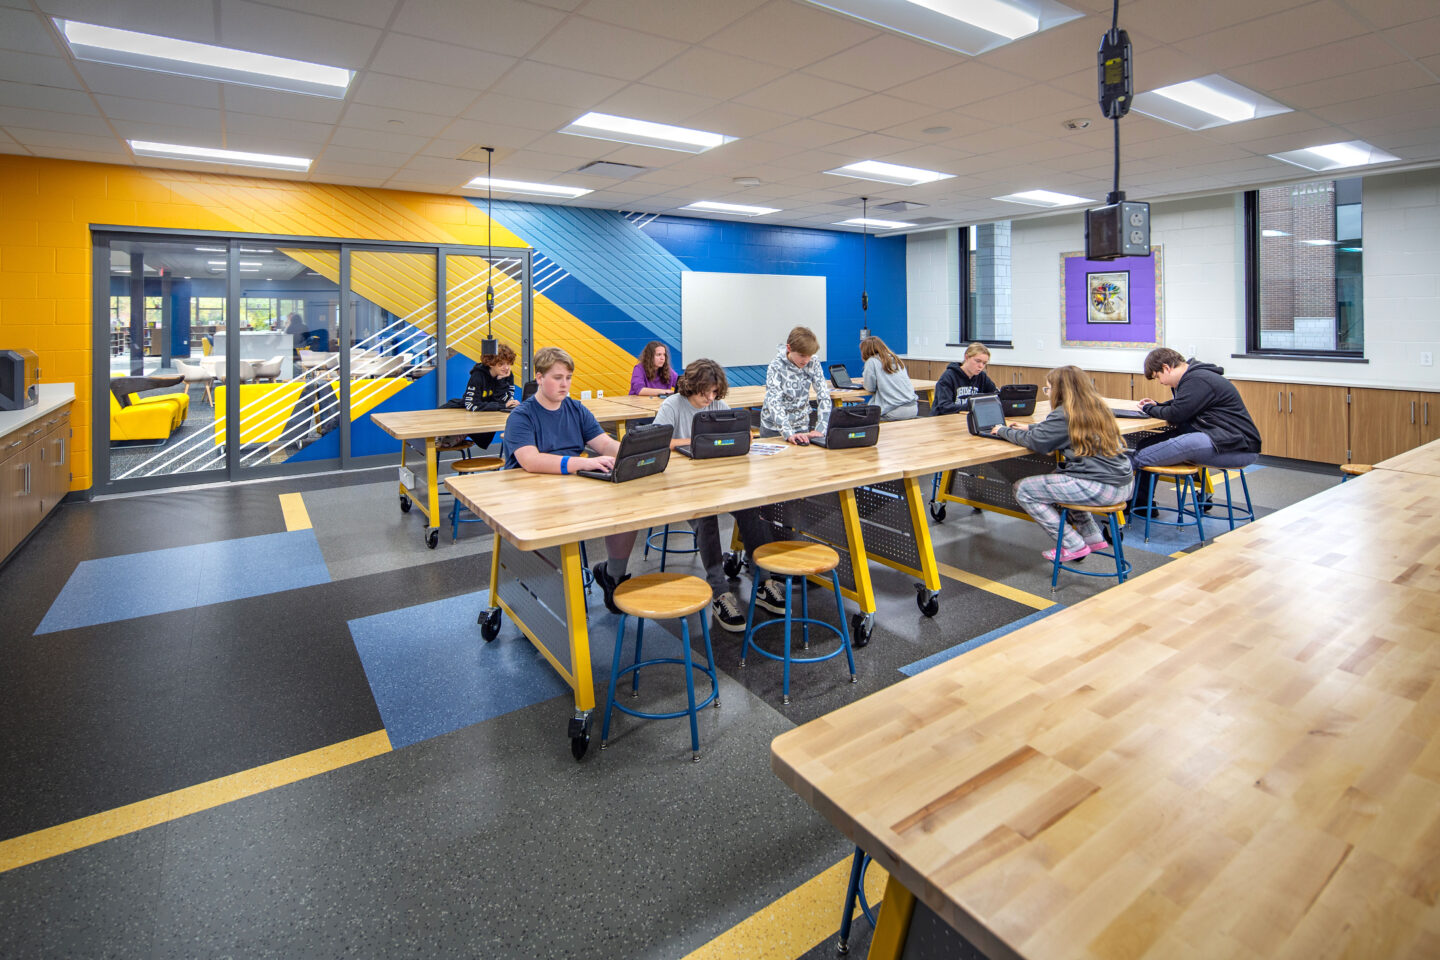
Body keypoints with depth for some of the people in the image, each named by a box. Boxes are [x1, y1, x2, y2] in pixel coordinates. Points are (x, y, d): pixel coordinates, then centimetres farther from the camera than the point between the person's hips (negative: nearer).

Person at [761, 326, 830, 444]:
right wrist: (789, 434, -40)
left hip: (802, 426, 3)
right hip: (774, 427, -3)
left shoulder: (813, 364, -9)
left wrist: (820, 429, -23)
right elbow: (774, 402, -28)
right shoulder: (776, 367, -19)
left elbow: (824, 395, -10)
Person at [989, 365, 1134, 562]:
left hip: (1100, 487, -10)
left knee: (1023, 490, -3)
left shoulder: (1065, 413, -11)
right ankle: (1092, 536, 29)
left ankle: (1073, 545, 3)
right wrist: (1031, 427, 27)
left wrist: (1003, 431, 4)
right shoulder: (1096, 407, 15)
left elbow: (1035, 441, -11)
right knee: (1057, 476, 33)